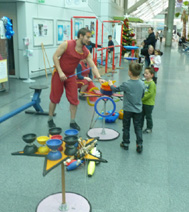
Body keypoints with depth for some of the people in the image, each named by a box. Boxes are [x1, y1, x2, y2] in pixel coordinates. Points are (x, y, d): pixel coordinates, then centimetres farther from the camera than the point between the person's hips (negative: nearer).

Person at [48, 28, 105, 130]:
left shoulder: (86, 52, -4)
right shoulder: (67, 44, -17)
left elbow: (92, 66, -3)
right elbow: (55, 56, -14)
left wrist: (99, 78, -17)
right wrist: (60, 72, -20)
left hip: (71, 76, 4)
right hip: (59, 74, -4)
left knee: (74, 99, 1)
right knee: (54, 98, 4)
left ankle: (72, 122, 15)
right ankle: (50, 120, 23)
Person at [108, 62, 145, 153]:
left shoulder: (126, 84, -19)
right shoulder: (142, 84, -6)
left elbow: (116, 89, -4)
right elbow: (142, 95, 8)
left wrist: (111, 84, 15)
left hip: (128, 109, -3)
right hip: (138, 110, 3)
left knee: (126, 127, 13)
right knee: (138, 128, 11)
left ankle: (125, 143, 23)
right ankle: (139, 145, 11)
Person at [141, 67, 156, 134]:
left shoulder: (152, 83, -18)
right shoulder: (144, 82, 6)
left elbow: (150, 94, -23)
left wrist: (142, 98, -20)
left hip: (149, 103, -7)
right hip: (142, 102, 7)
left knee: (148, 116, 6)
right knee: (141, 115, 16)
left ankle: (149, 128, 21)